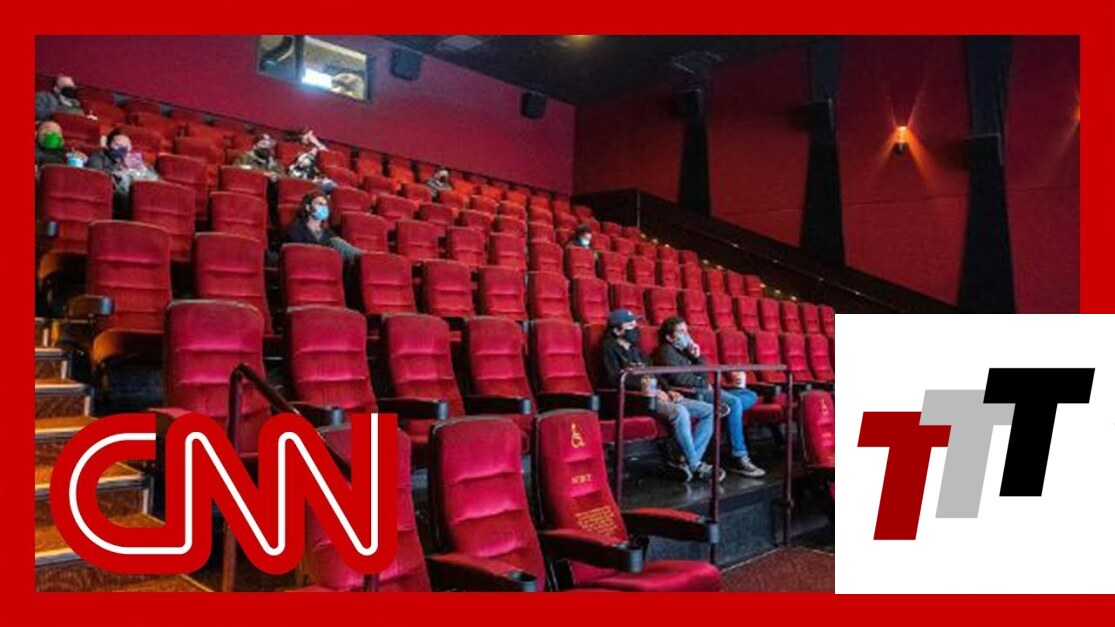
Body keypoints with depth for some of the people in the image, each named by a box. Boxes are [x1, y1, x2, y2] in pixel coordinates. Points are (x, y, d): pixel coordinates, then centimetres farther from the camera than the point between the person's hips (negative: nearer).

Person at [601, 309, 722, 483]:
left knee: (708, 411, -4)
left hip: (657, 396, 9)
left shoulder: (635, 349, 26)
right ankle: (695, 465, -22)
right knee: (680, 412, -35)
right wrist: (645, 387, -17)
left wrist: (668, 390, 6)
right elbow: (616, 379, -11)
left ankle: (687, 461, -14)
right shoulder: (610, 348, 3)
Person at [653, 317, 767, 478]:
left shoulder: (685, 350, 25)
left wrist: (697, 357, 4)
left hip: (703, 390, 10)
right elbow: (678, 378, -16)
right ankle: (739, 459, -30)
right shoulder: (666, 351, -1)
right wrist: (703, 383, -5)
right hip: (690, 393, -10)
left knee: (750, 396, 2)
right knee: (734, 402, -29)